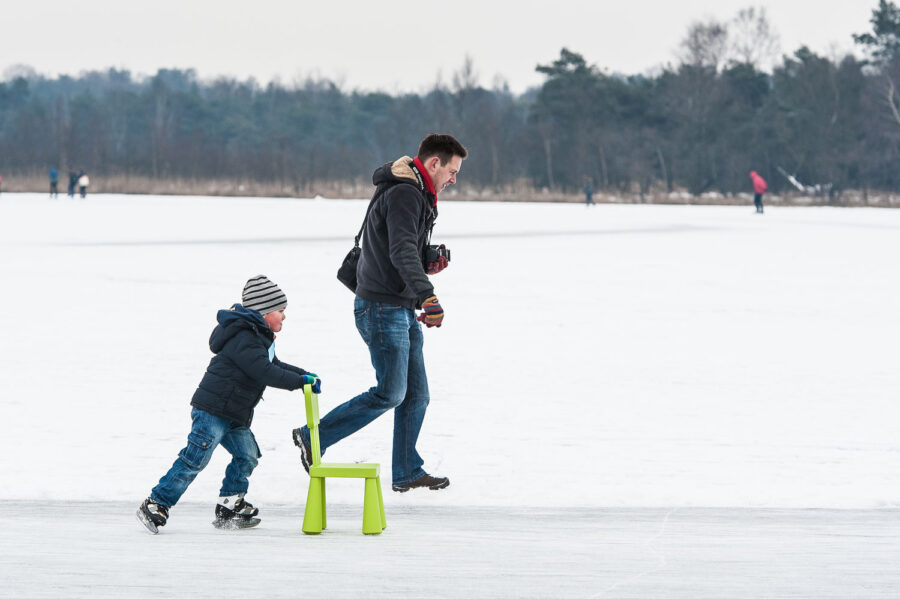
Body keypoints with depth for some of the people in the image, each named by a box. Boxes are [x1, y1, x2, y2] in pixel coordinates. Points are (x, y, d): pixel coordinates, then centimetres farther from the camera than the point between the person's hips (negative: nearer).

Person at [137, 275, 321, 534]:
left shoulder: (258, 337, 16)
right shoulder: (243, 339, -19)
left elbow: (274, 365, 27)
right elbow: (264, 373, -25)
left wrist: (304, 375, 15)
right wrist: (301, 380, -20)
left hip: (235, 415, 10)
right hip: (212, 409, -10)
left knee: (247, 455, 7)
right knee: (195, 458, -11)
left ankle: (229, 507, 14)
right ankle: (156, 505, -6)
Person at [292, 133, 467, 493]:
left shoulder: (417, 197, 18)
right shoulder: (402, 194, -17)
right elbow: (401, 251, -31)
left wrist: (429, 264, 6)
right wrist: (427, 294, -43)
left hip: (403, 310, 10)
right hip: (381, 308, -10)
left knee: (416, 393, 9)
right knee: (390, 393, -11)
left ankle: (407, 472, 16)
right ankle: (314, 438, -2)